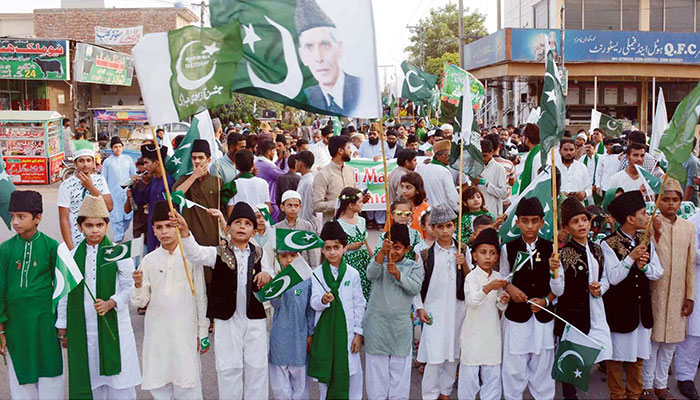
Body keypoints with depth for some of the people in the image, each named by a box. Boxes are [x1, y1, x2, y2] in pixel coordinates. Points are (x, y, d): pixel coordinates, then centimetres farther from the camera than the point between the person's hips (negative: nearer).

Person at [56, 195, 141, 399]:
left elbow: (129, 287, -3)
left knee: (117, 378, 1)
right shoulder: (72, 256, 5)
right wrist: (63, 328, 11)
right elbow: (64, 293, 10)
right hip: (81, 327, 3)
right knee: (88, 374, 9)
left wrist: (110, 303, -19)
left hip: (113, 325, -3)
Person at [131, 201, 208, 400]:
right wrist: (138, 285, -15)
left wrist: (203, 333, 5)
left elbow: (200, 296, 4)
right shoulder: (148, 260, 5)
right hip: (156, 330, 3)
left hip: (185, 330, -3)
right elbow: (140, 302, 6)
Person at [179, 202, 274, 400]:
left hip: (255, 318, 2)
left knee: (257, 366, 8)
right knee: (229, 367, 4)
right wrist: (184, 231, -35)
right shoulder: (218, 253, 1)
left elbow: (271, 281, 8)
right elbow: (195, 253, -17)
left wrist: (267, 276, -18)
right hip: (227, 318, -2)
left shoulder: (260, 254, 9)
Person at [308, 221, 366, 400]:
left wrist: (358, 333, 1)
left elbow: (359, 305, 5)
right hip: (324, 329, 1)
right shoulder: (317, 274, 1)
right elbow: (313, 302, -6)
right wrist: (323, 300, -30)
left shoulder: (352, 274, 1)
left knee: (350, 372, 2)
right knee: (325, 371, 8)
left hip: (346, 329, 0)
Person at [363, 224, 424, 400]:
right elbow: (371, 274, -19)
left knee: (400, 365, 8)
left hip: (400, 324, 1)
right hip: (376, 323, 0)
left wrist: (397, 273, -22)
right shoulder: (379, 261, 3)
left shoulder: (414, 266, 5)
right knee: (377, 364, 7)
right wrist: (382, 252, -33)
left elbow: (416, 288, -11)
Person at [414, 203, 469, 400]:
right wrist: (419, 308, -3)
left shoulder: (463, 250, 5)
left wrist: (464, 264, -10)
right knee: (434, 356, -5)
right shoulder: (426, 254, -2)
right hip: (434, 309, -3)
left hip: (458, 308, 3)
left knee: (453, 354, 10)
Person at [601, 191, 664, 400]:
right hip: (618, 309, -5)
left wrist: (644, 266, -15)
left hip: (642, 308, 5)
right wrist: (631, 258, -26)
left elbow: (658, 273, 4)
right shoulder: (609, 244, -13)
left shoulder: (646, 242, 5)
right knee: (616, 356, 6)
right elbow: (613, 278, -19)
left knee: (638, 355, 14)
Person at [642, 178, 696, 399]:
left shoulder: (688, 227, 6)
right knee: (652, 340, 2)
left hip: (677, 295, 4)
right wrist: (656, 232, -26)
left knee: (670, 342, 12)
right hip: (654, 292, -4)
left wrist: (690, 296, 8)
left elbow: (690, 264, 9)